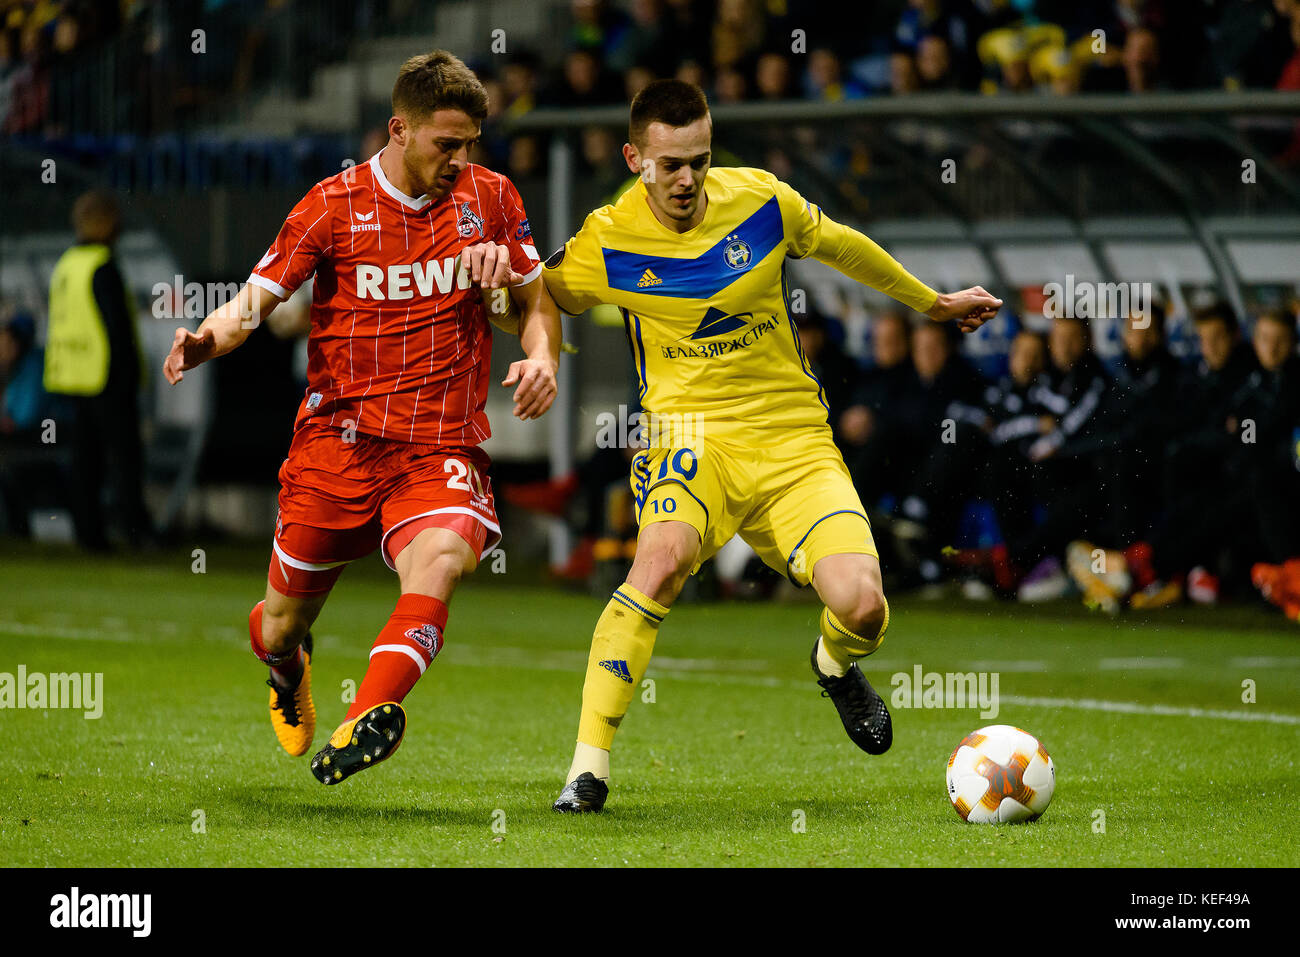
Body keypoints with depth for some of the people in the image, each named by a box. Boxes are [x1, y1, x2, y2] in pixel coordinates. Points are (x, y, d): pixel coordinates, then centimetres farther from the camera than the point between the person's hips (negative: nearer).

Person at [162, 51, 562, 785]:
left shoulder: (490, 197, 7)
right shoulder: (334, 205, 0)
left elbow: (537, 296, 19)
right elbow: (256, 299, 2)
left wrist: (542, 357, -2)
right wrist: (206, 341, -20)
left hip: (442, 446, 0)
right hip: (338, 439, 0)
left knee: (440, 560, -34)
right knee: (281, 628, 9)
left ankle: (371, 718, -50)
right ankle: (290, 672, 47)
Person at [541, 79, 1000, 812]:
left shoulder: (761, 200, -2)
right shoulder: (607, 242, -6)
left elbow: (843, 248, 17)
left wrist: (934, 302, 30)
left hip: (794, 439, 2)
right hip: (690, 430, -2)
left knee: (863, 608, -18)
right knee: (663, 559, -36)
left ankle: (837, 663, 25)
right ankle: (589, 765, -30)